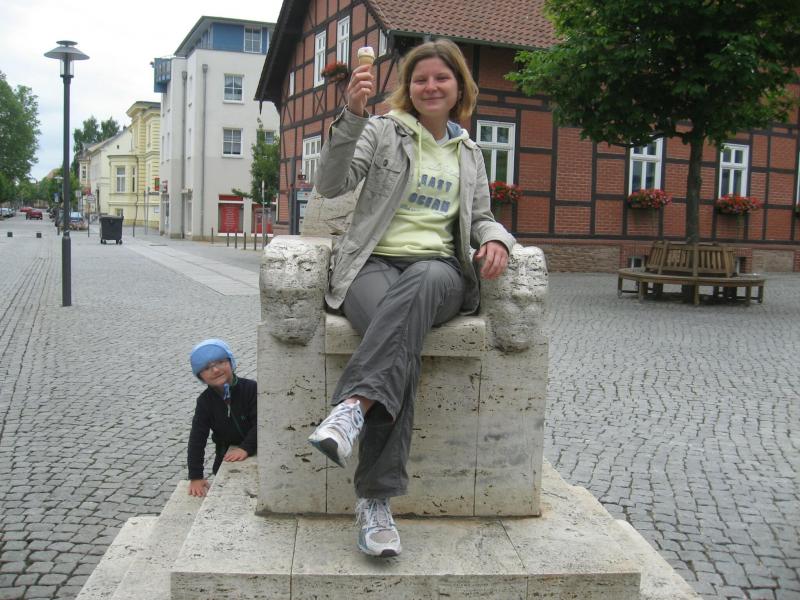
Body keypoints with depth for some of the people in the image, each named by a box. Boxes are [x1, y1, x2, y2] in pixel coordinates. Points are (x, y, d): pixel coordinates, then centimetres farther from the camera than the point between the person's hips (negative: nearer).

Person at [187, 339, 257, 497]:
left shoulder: (250, 388, -19)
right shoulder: (205, 401, -10)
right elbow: (197, 438, -11)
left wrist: (246, 448, -34)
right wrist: (195, 476, -15)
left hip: (255, 454, -2)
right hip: (227, 456, 3)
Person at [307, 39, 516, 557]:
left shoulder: (469, 153, 24)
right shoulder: (384, 131, 11)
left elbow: (480, 218, 25)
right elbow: (331, 184, -4)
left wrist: (496, 239, 0)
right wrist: (353, 115, -17)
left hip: (438, 267, 2)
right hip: (374, 264, -2)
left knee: (425, 281, -40)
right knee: (402, 340, -37)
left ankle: (353, 406, -51)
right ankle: (376, 499, -40)